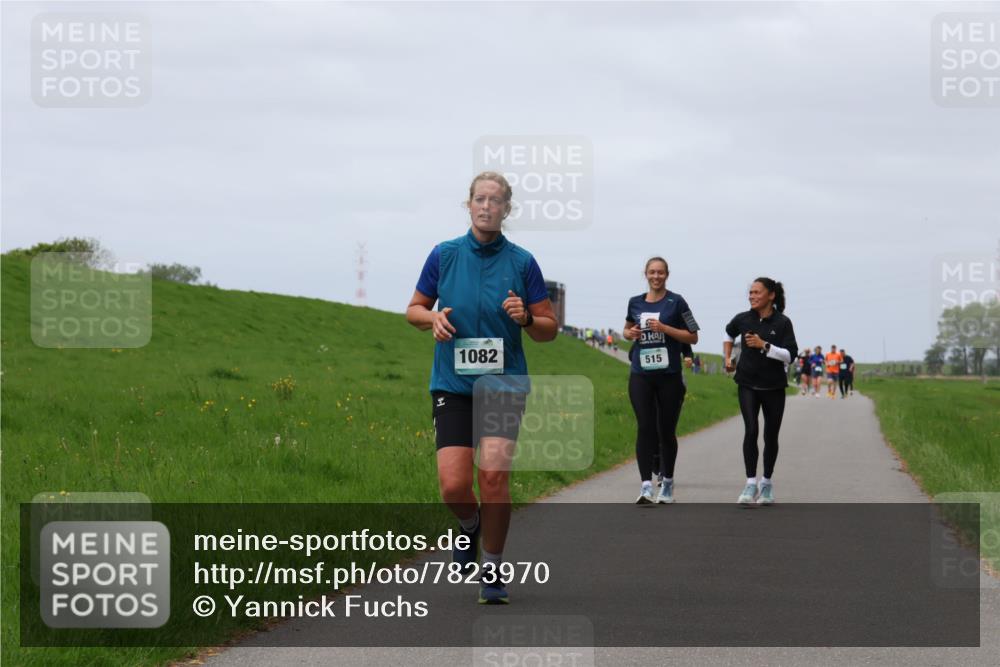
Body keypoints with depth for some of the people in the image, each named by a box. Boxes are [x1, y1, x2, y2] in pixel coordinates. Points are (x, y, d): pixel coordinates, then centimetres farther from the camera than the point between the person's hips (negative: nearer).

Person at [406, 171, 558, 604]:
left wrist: (525, 318, -16)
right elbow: (414, 309, 14)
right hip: (452, 385, 1)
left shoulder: (522, 262, 1)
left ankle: (492, 571, 0)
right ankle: (470, 526, 27)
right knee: (453, 485, -10)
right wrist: (434, 317, -8)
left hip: (504, 381, -1)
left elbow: (549, 330, 6)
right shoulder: (444, 255, 3)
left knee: (494, 472, -17)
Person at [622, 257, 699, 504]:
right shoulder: (635, 302, 9)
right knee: (644, 428, -9)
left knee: (666, 430, 7)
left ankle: (667, 484, 23)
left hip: (669, 375, -2)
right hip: (641, 375, 2)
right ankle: (646, 486, -14)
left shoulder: (676, 302, -2)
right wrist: (630, 333, 2)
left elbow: (693, 337, -1)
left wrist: (664, 328, -13)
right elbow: (627, 329, 26)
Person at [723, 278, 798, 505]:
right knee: (751, 430, -16)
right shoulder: (743, 319, 1)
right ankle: (751, 484, -15)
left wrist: (764, 345, -22)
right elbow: (729, 334, 23)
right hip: (748, 384, 1)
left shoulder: (782, 323, -7)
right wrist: (727, 358, 15)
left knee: (770, 435, 7)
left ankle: (767, 483, 25)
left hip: (773, 386, 0)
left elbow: (789, 355, -14)